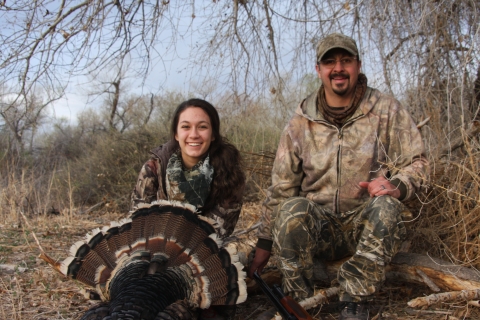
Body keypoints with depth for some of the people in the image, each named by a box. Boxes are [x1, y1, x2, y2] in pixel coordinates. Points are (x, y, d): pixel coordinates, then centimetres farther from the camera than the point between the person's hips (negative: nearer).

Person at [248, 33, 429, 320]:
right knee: (292, 209, -31)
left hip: (368, 225, 0)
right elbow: (280, 187, 5)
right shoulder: (301, 123, 3)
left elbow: (417, 162, 1)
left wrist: (397, 186, -23)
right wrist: (264, 244, 5)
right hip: (318, 227, 1)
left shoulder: (388, 111, -1)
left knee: (385, 206, -33)